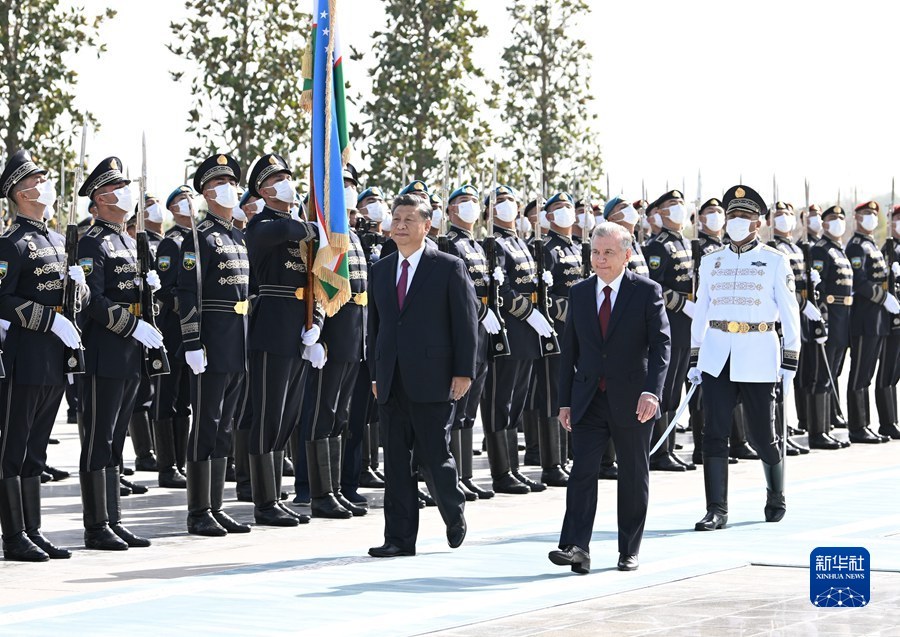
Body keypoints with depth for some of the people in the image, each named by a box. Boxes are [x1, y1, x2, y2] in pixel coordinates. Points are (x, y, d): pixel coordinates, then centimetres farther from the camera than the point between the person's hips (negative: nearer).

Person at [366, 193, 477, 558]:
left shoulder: (449, 268, -1)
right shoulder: (380, 270, 13)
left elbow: (466, 323, -3)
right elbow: (375, 325, 17)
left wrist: (463, 373, -9)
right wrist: (375, 374, 12)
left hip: (432, 381, -5)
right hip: (392, 384, 5)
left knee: (433, 456, -4)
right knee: (396, 461, 4)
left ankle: (454, 513, 24)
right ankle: (400, 538, 7)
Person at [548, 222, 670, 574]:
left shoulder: (647, 291, -3)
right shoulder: (580, 294, 8)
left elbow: (661, 343, -9)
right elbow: (570, 350, 11)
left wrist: (651, 390, -23)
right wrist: (565, 401, 8)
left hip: (632, 401, -2)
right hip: (588, 400, 2)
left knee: (634, 476, 7)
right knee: (582, 471, -9)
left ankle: (629, 551, 16)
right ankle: (576, 547, -17)